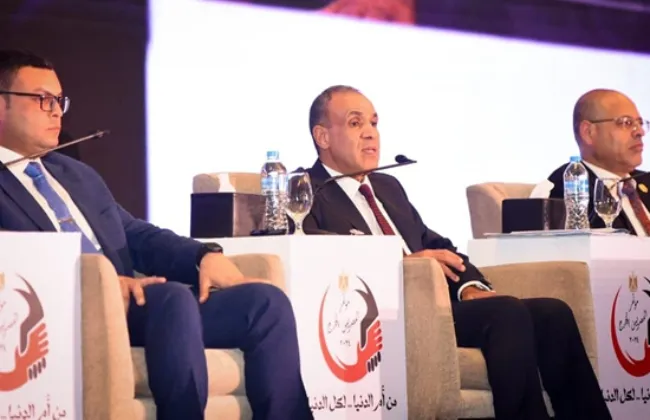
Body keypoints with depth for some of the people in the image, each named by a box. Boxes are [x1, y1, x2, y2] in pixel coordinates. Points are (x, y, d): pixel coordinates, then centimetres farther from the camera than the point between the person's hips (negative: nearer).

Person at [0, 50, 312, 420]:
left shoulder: (80, 175, 27)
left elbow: (138, 236, 25)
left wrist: (206, 254, 4)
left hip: (130, 304, 8)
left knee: (266, 301, -13)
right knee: (175, 296, -35)